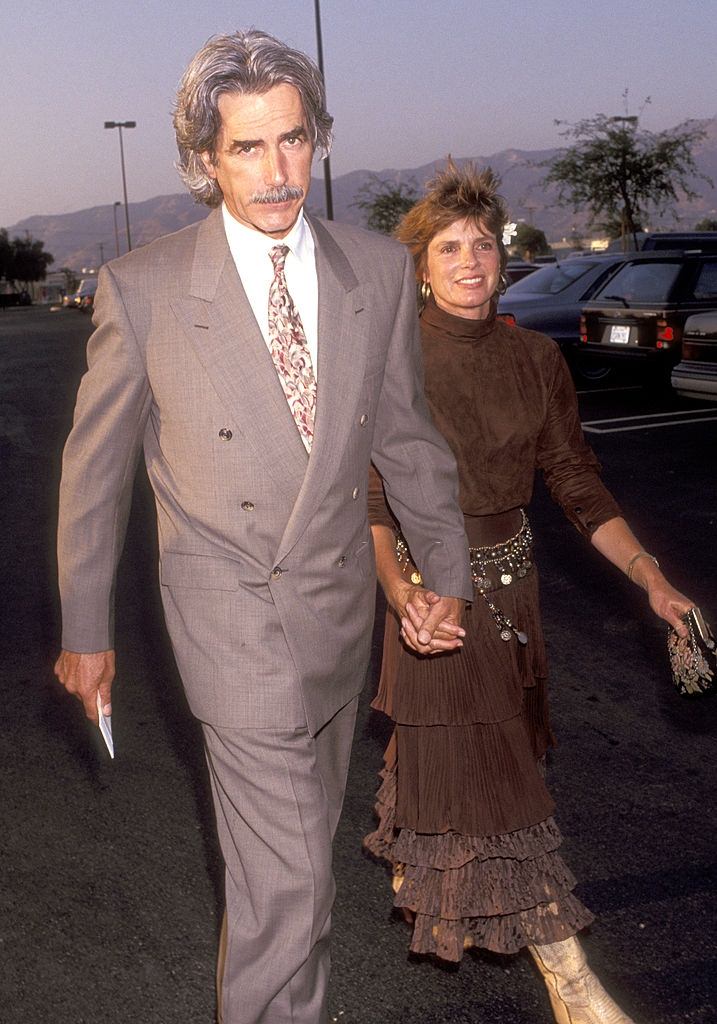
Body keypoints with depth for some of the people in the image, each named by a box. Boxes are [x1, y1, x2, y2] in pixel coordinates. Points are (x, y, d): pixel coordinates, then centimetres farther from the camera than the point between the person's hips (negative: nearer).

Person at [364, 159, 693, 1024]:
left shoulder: (534, 359, 1)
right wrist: (400, 590, -32)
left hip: (513, 577, 5)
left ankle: (414, 868, 48)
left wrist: (652, 580, -5)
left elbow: (576, 483, 3)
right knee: (487, 768, -1)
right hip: (437, 581, -5)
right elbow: (373, 495, -15)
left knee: (451, 749, 19)